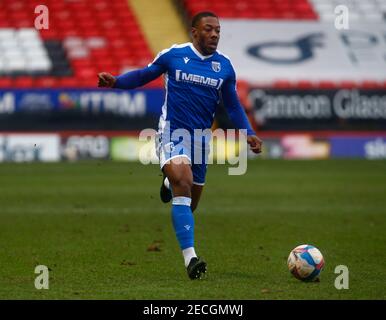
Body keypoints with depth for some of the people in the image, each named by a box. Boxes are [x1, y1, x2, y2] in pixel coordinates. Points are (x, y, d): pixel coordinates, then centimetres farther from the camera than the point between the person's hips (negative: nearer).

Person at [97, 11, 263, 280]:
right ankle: (190, 257, -31)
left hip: (201, 137, 4)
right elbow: (143, 76, 8)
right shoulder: (173, 55, -3)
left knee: (190, 202, 11)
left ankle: (170, 185, 50)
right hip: (173, 131, -4)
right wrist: (115, 81, -8)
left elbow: (233, 106, 14)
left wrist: (249, 134, 3)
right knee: (183, 184, -27)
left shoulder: (224, 66, 5)